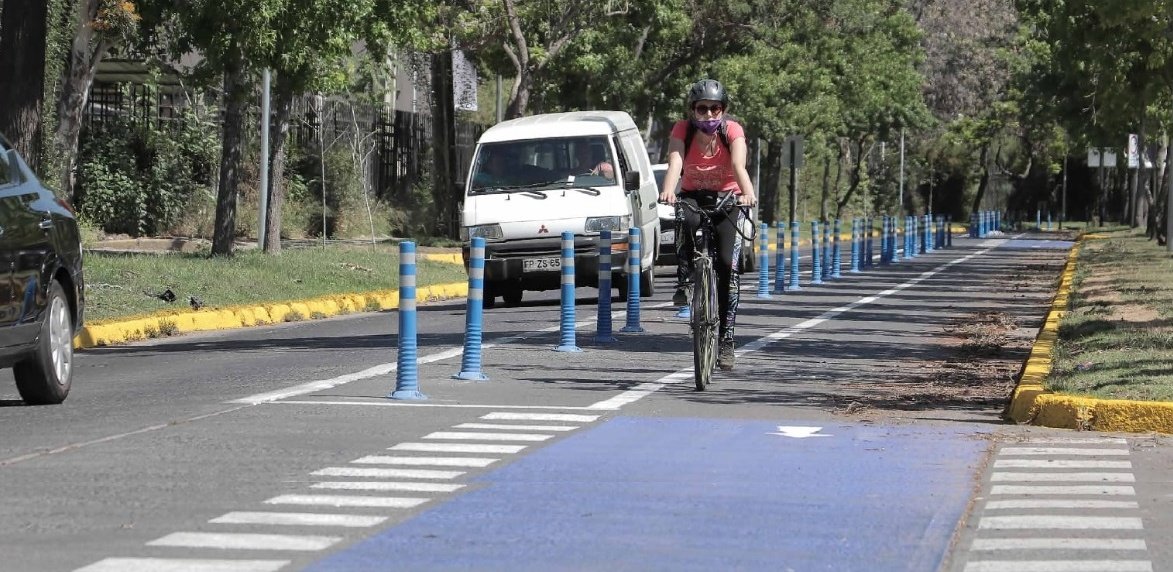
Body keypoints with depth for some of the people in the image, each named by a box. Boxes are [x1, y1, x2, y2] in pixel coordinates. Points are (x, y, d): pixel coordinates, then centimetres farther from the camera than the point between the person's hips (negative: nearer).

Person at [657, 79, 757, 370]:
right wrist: (668, 191, -53)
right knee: (687, 220, -38)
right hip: (692, 196, 0)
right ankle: (683, 283, -25)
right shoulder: (682, 130, -17)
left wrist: (748, 193, -54)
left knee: (727, 264, -14)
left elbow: (739, 166, -34)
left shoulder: (732, 131, -19)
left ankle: (726, 339, -8)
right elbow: (675, 163, -33)